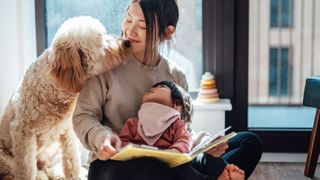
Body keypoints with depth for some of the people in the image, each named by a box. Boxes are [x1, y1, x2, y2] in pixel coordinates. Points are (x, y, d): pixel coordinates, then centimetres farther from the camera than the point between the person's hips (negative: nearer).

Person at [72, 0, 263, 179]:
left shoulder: (176, 75, 9)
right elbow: (83, 116, -2)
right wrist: (102, 137, -24)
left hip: (166, 163, 4)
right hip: (112, 164, -4)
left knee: (249, 142, -10)